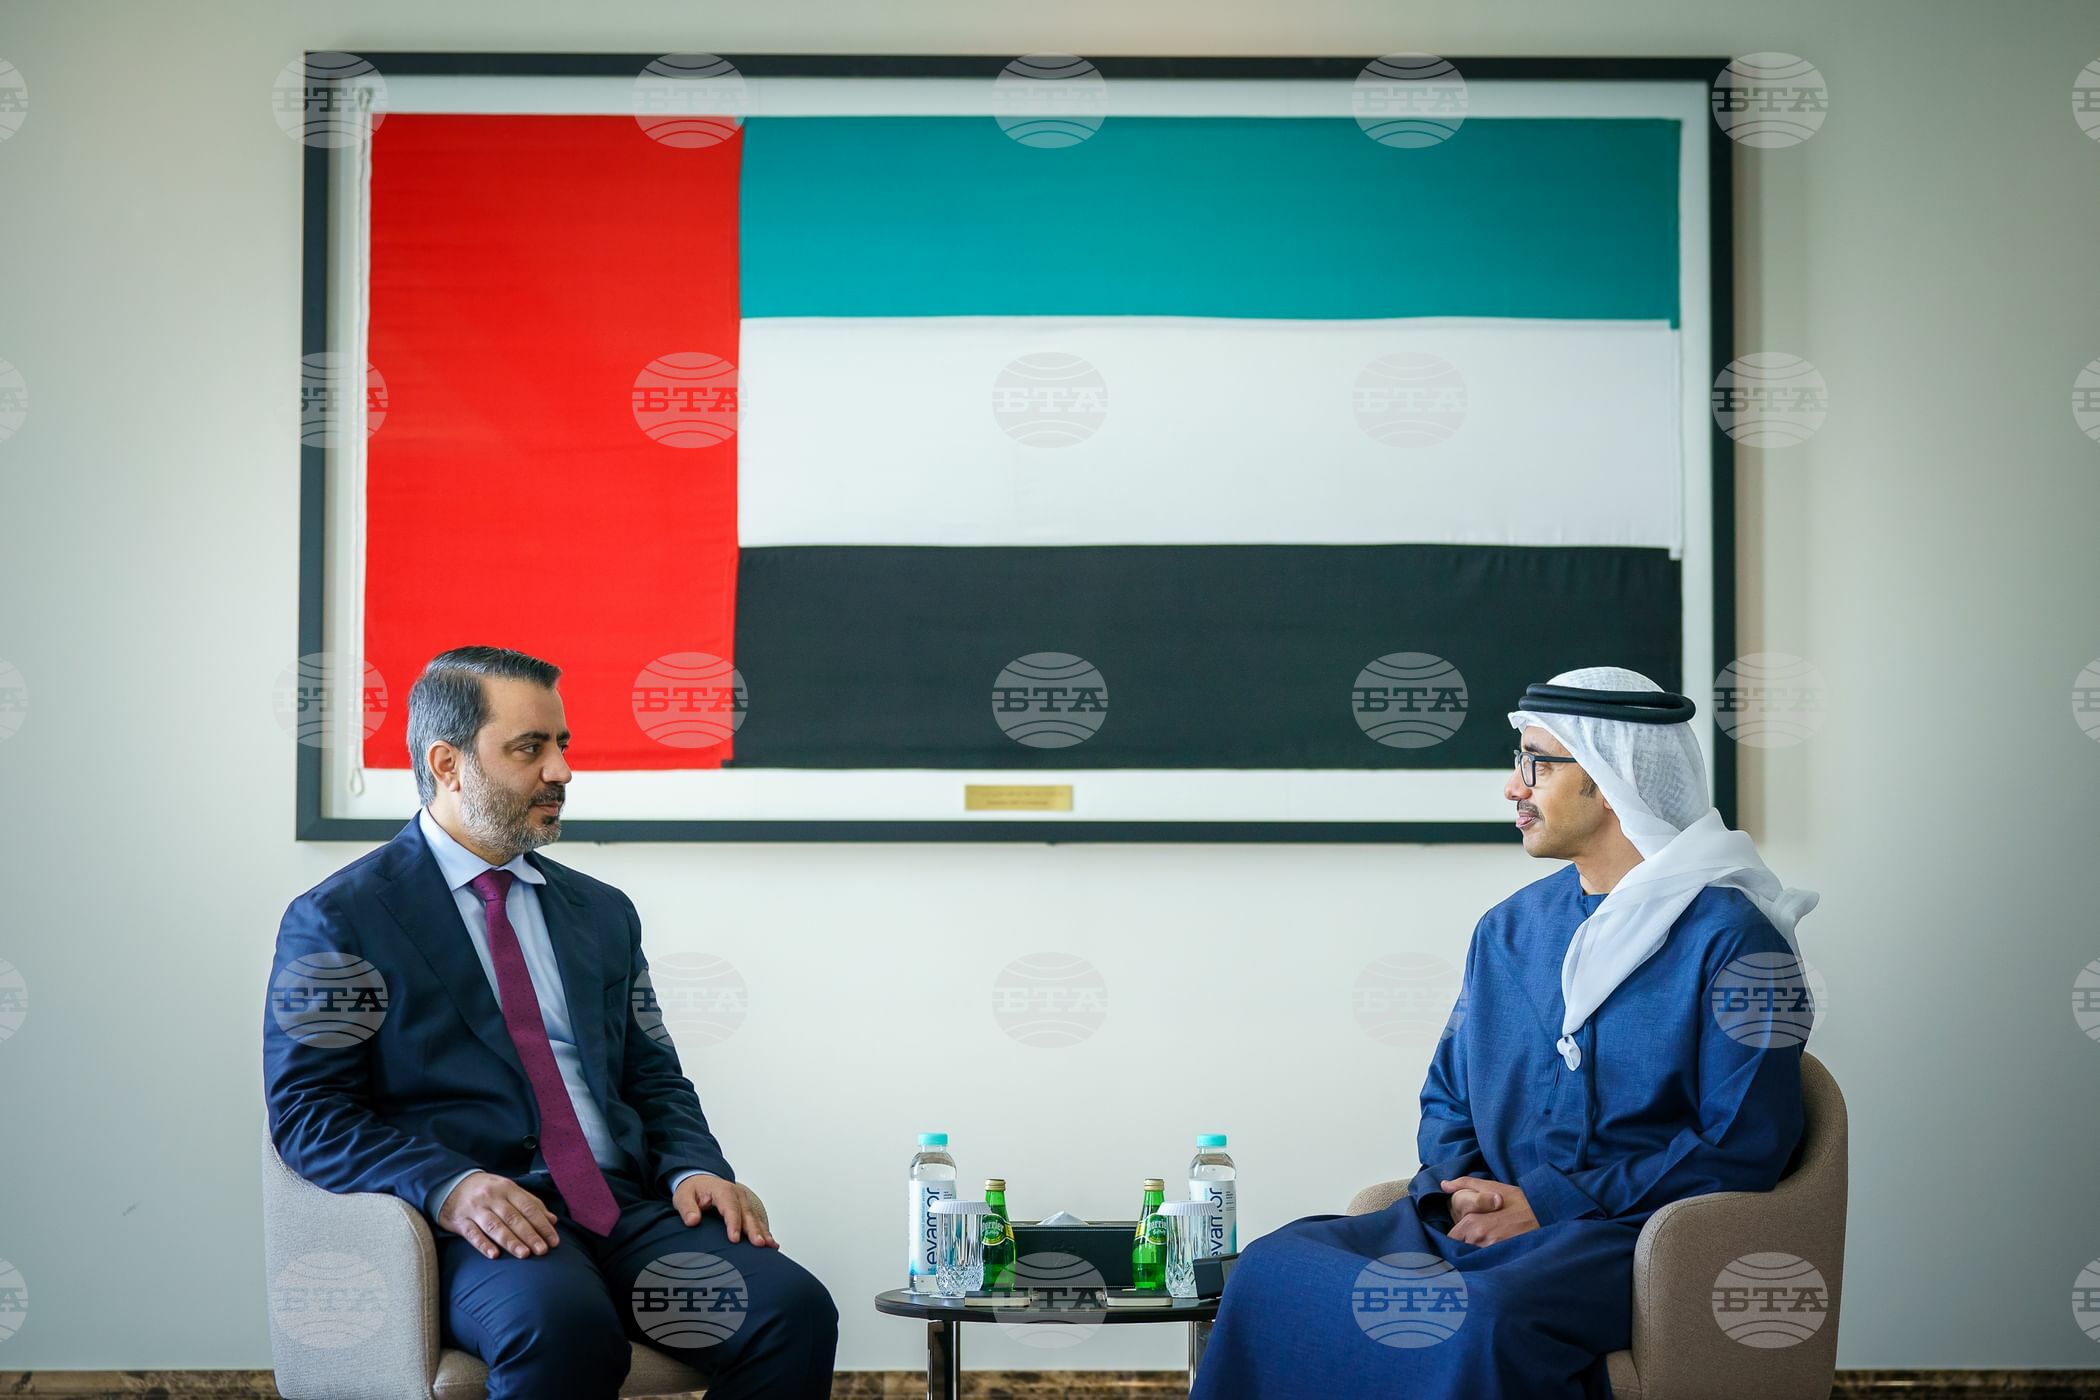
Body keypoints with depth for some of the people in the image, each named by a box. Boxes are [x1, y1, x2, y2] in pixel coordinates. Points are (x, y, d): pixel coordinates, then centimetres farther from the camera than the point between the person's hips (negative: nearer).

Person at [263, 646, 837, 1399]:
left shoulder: (603, 912, 22)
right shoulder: (338, 920, 4)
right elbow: (307, 1110, -3)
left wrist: (695, 1168, 1)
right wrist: (450, 1186, -20)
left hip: (625, 1209, 5)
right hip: (474, 1225, -5)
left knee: (795, 1309, -24)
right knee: (565, 1325, -39)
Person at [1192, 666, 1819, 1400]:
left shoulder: (1729, 935, -3)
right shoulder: (1509, 928, 18)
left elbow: (1744, 1146, -10)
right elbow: (1447, 1095, 23)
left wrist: (1550, 1204, -13)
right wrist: (1457, 1187, -1)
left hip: (1638, 1231, -6)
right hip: (1490, 1218, 6)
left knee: (1486, 1321, -38)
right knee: (1273, 1269, -19)